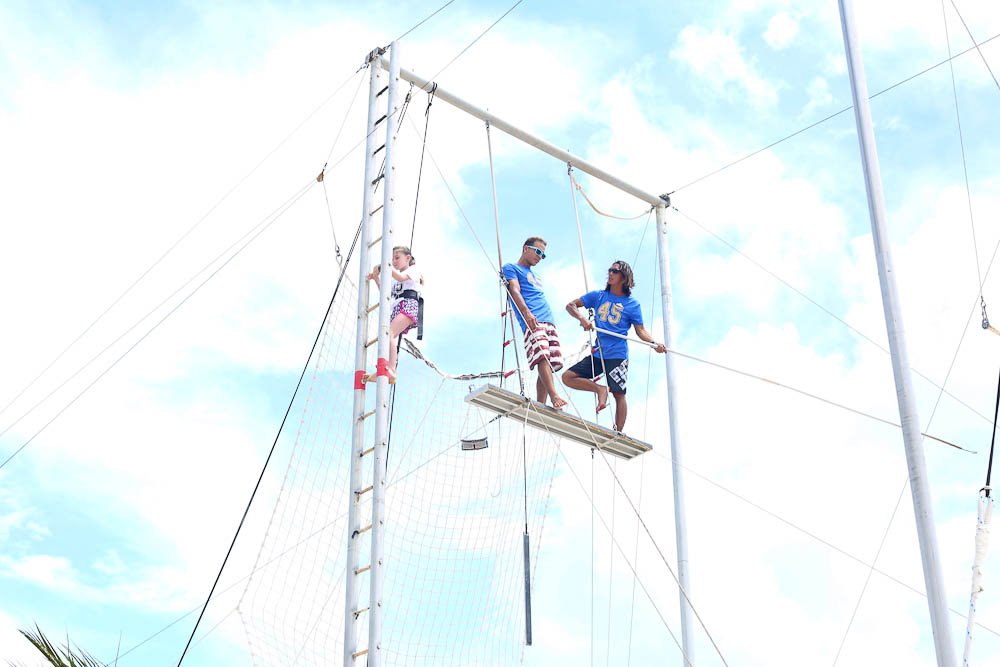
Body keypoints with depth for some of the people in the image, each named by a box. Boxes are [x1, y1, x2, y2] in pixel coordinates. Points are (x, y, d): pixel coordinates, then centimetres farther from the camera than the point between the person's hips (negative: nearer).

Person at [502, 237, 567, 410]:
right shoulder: (511, 268, 12)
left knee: (550, 364, -6)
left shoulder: (535, 277, 36)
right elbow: (514, 290, -6)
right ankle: (554, 396, -42)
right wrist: (526, 312, -24)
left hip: (549, 322, 8)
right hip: (532, 321, -8)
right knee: (542, 357, -27)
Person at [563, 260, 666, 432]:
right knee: (567, 377, -4)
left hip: (617, 355, -4)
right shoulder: (598, 296, 10)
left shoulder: (632, 304, 2)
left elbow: (640, 330, 2)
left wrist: (655, 343, -17)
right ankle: (600, 389, 4)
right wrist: (581, 318, -15)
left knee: (618, 394, -8)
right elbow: (571, 305, 6)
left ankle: (618, 435, -3)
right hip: (597, 355, 4)